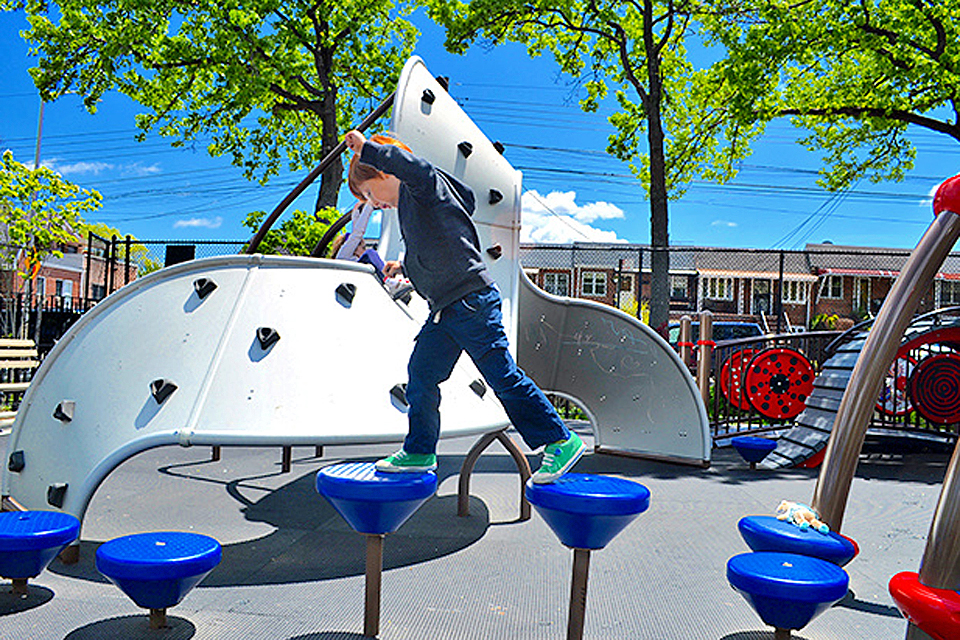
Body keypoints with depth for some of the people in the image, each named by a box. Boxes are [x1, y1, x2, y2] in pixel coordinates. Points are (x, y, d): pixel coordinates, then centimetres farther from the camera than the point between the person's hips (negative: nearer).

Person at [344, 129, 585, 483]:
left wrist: (366, 148, -25)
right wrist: (405, 267, 33)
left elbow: (411, 165, -30)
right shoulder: (410, 202, 24)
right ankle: (419, 452, 23)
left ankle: (562, 441, 3)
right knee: (421, 375, 10)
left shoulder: (422, 185, -4)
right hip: (445, 308, 10)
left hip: (472, 301, -10)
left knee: (503, 376, -7)